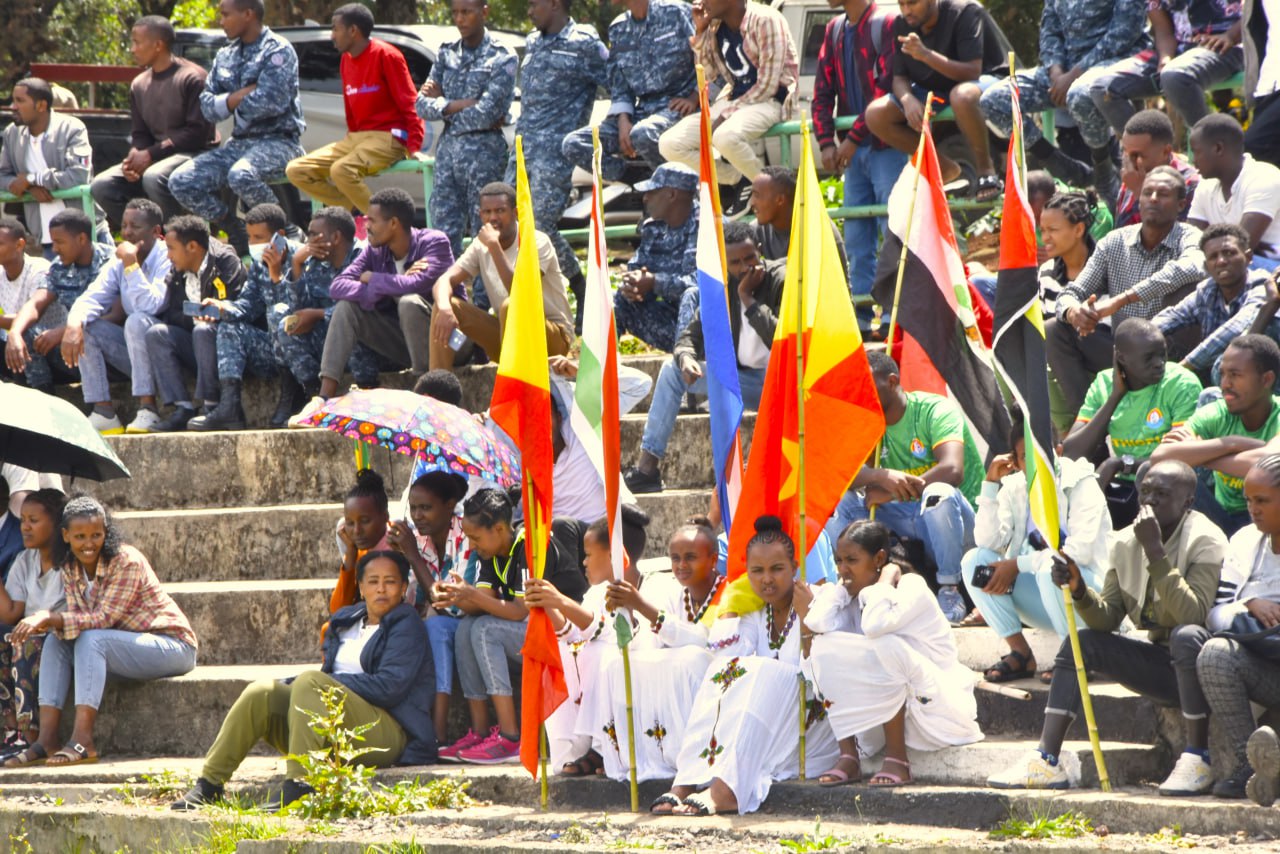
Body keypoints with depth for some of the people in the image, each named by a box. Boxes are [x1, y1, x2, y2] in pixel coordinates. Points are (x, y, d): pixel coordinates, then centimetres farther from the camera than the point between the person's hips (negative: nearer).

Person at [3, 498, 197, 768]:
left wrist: (51, 618, -32)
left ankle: (82, 742, -36)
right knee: (56, 641, -11)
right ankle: (46, 741, -19)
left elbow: (104, 619, -25)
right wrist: (45, 622, -28)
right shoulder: (70, 569, 2)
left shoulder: (127, 562, -20)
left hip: (173, 646, -7)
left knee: (91, 639, -30)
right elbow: (76, 618, -5)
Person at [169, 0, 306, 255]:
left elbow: (271, 102, -20)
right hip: (239, 143, 7)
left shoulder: (277, 50, -6)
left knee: (241, 176, -39)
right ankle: (240, 236, 0)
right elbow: (208, 107, 8)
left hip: (277, 141, -7)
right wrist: (241, 96, -11)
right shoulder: (226, 56, 15)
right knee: (181, 182, -11)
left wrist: (232, 101, -3)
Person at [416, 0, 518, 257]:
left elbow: (486, 114, -14)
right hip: (448, 147, 6)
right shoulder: (447, 54, 12)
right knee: (445, 235, 4)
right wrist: (459, 105, -10)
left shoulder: (502, 58, -5)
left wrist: (443, 103, -4)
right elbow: (422, 105, 5)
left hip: (483, 151, -6)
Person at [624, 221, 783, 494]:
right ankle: (646, 469, -8)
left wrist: (748, 298, -20)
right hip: (743, 378, 7)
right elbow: (691, 335, 5)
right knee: (673, 369, -2)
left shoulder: (781, 279, -14)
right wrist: (685, 357, -19)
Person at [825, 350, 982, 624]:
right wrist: (882, 476, -33)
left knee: (939, 493, -39)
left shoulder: (935, 411, -13)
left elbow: (952, 470, -29)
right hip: (906, 523, 6)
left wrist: (889, 493, -25)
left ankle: (950, 591, -24)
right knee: (843, 501, -11)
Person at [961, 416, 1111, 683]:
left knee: (1051, 567, -36)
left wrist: (1017, 565, -22)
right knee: (975, 560, -12)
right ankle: (1020, 654, -10)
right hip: (1041, 601, 5)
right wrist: (991, 484, -16)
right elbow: (988, 542, -10)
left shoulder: (1080, 483, -11)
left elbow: (1080, 550, -22)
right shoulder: (1014, 487, 2)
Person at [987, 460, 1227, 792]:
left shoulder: (1206, 541, -16)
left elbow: (1193, 615, -31)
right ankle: (1047, 761, -13)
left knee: (1184, 636, -36)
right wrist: (1079, 590, -16)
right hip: (1161, 663, 7)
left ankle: (1198, 759, -29)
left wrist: (1155, 551, -32)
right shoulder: (1126, 543, 4)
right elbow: (1108, 618, 4)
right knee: (1081, 642, -3)